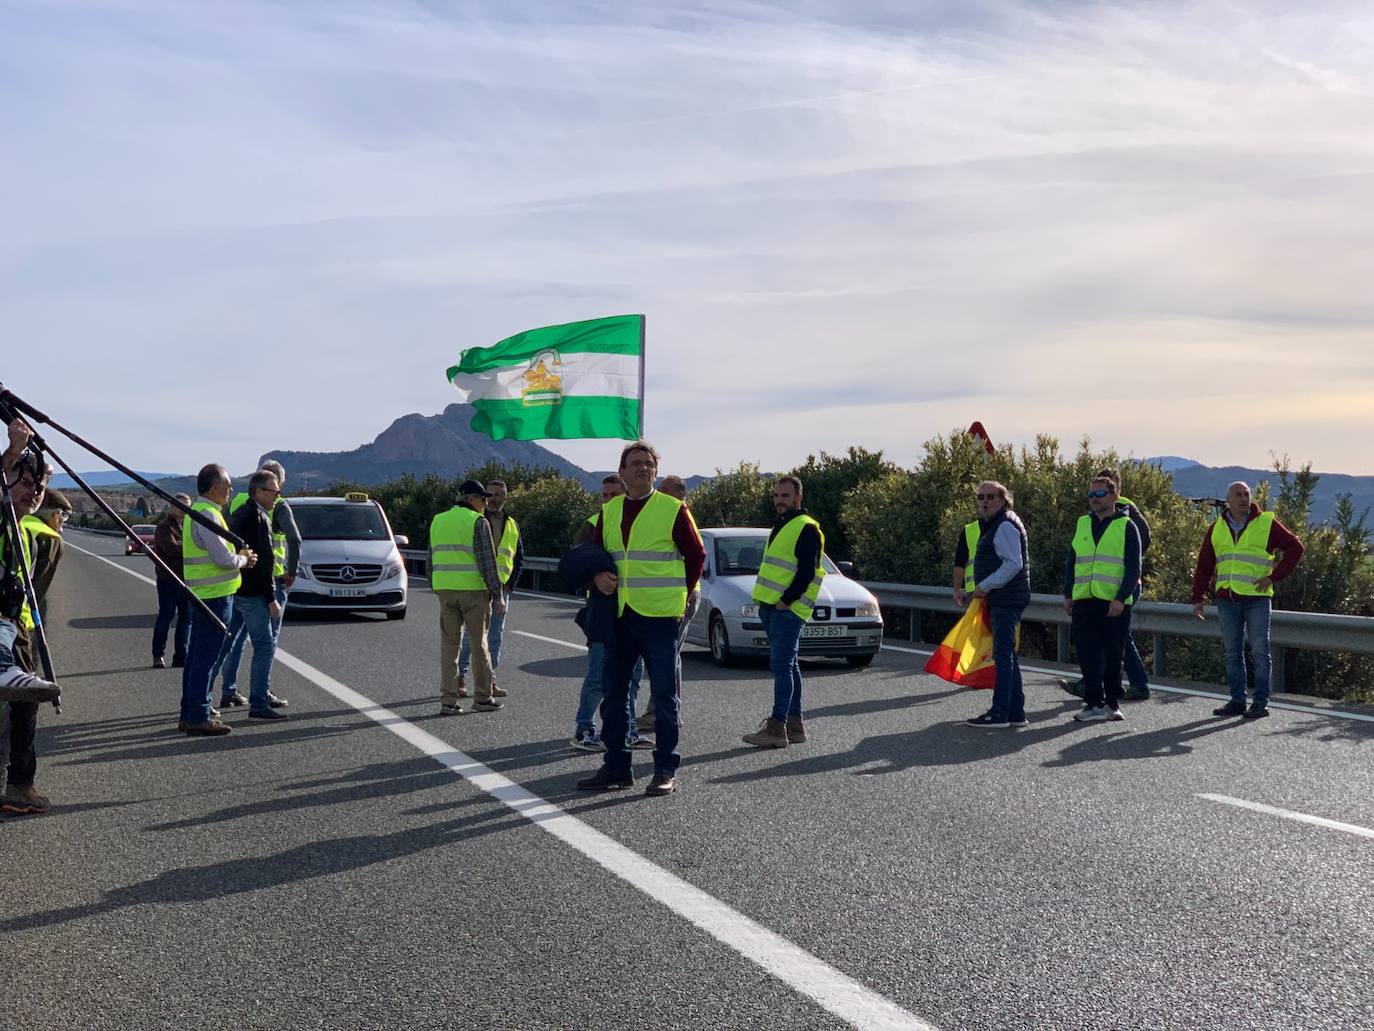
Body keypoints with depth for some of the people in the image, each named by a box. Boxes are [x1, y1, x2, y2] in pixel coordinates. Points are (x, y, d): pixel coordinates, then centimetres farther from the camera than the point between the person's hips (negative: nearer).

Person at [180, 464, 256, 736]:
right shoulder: (207, 514, -18)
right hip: (214, 595, -11)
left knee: (196, 656, 15)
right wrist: (244, 559, -3)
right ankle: (198, 718, -3)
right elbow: (224, 559, -22)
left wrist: (239, 555, 8)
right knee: (206, 657, -6)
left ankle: (190, 714, 22)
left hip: (202, 594, 11)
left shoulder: (196, 511, 16)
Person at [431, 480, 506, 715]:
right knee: (478, 644, 6)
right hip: (474, 589, -5)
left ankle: (448, 700, 2)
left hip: (445, 589, 5)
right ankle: (482, 697, 13)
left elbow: (432, 560, 15)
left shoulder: (438, 521, 12)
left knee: (448, 644, 5)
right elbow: (487, 562, -12)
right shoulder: (478, 522, -7)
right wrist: (498, 595, -9)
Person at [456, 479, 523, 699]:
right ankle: (460, 678, 2)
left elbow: (519, 559, 16)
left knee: (495, 636, 7)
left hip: (501, 588, 4)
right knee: (471, 635, -5)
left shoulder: (512, 526, 11)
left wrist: (510, 584, 4)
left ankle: (490, 680, 12)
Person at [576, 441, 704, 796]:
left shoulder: (672, 510, -2)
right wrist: (598, 576, -1)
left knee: (664, 695, -1)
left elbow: (696, 555, 3)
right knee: (613, 693, 9)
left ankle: (666, 771, 6)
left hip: (660, 616, -5)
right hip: (620, 616, 5)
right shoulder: (609, 511, 11)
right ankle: (616, 767, 20)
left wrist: (682, 594, 1)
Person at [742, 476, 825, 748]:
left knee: (781, 665, -12)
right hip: (770, 608, 10)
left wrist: (786, 601, -19)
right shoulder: (780, 526, 21)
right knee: (787, 666, 11)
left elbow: (807, 572, -16)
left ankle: (777, 728, -14)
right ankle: (794, 725, 16)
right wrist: (765, 602, 16)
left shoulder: (806, 529, -9)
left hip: (788, 610, -9)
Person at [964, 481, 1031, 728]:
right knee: (1007, 655, 14)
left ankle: (1000, 713, -7)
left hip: (1006, 602, -11)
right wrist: (985, 589, 16)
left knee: (1003, 655, -8)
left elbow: (1013, 564, -22)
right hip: (1000, 600, 11)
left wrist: (985, 586, -17)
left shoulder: (1005, 526, -14)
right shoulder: (993, 525, 20)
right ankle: (1016, 711, 19)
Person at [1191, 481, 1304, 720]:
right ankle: (1237, 701, 13)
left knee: (1259, 652, -2)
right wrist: (1198, 598, 9)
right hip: (1227, 599, 4)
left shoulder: (1266, 523, 1)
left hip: (1257, 599, -4)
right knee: (1232, 653, 7)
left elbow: (1295, 548, 2)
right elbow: (1204, 565, 14)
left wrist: (1274, 577, -5)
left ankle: (1261, 703, 3)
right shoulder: (1217, 528, 11)